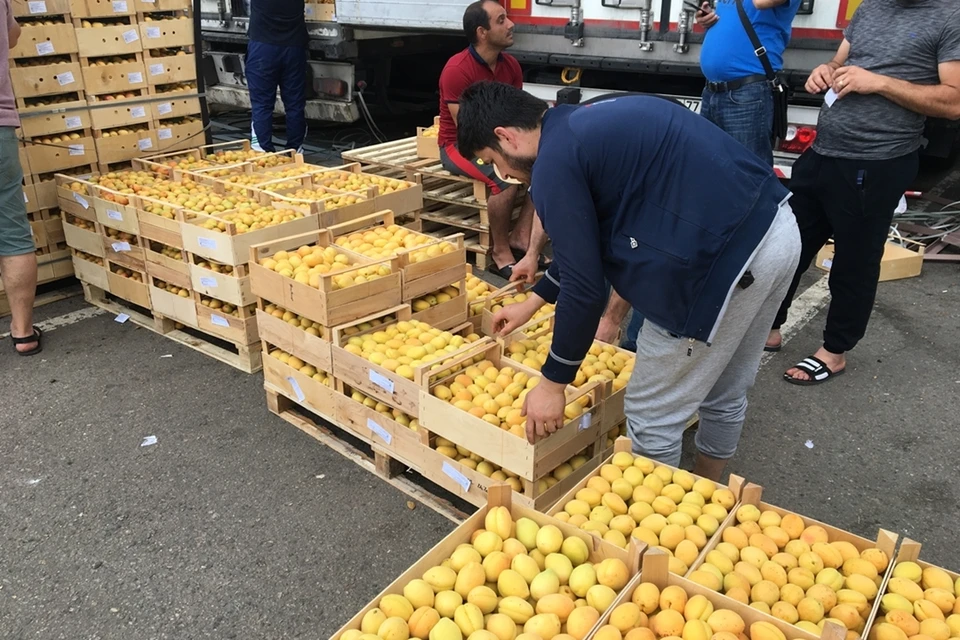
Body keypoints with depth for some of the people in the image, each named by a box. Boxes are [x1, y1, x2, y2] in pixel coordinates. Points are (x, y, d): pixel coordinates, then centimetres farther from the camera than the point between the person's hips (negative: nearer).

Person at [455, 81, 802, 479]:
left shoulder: (555, 163, -9)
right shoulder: (590, 124, 19)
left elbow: (584, 287, -9)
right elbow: (588, 242, 28)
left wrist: (552, 383, 3)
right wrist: (533, 301, 35)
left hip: (728, 257, -10)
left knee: (652, 415, 9)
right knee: (724, 396, 27)